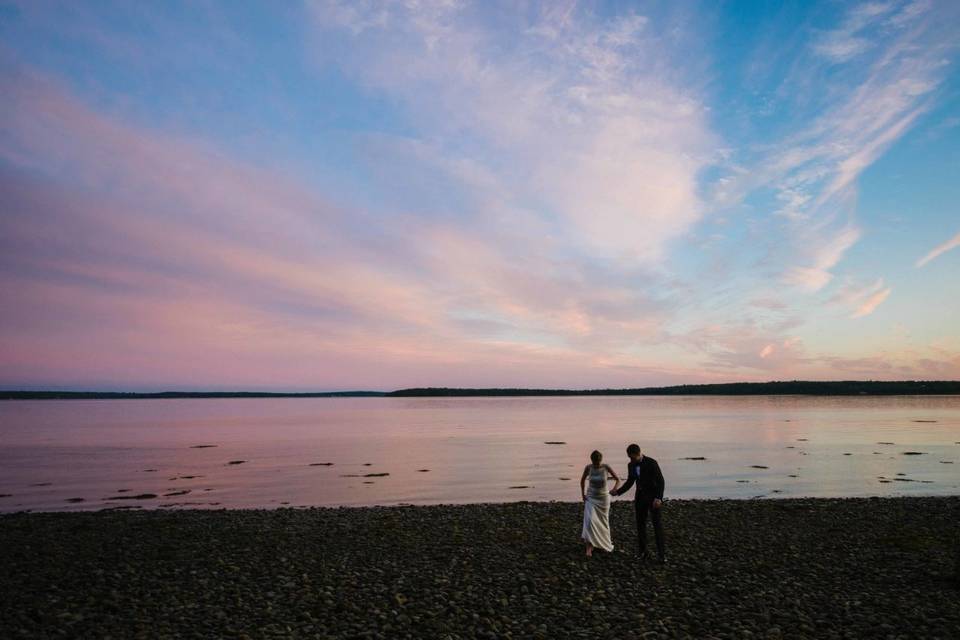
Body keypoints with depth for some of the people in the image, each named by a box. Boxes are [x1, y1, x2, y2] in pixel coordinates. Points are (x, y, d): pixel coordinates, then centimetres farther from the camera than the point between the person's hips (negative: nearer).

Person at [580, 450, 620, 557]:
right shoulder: (588, 467, -13)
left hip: (603, 498, 0)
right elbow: (582, 480, 5)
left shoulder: (606, 467, -16)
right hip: (590, 498, 0)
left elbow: (617, 480, -9)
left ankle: (604, 543, 38)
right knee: (590, 521, -16)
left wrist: (614, 489, -28)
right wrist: (582, 494, 0)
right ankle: (589, 547, -14)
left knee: (603, 522, 13)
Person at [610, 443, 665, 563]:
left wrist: (658, 498, -24)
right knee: (640, 525, 5)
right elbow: (629, 482, 10)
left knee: (657, 524, -6)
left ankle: (661, 553, 0)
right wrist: (618, 491, -2)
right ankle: (643, 553, 13)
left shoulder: (651, 463, -16)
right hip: (640, 497, 5)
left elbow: (660, 481, -15)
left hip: (653, 496, -5)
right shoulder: (631, 465, 1)